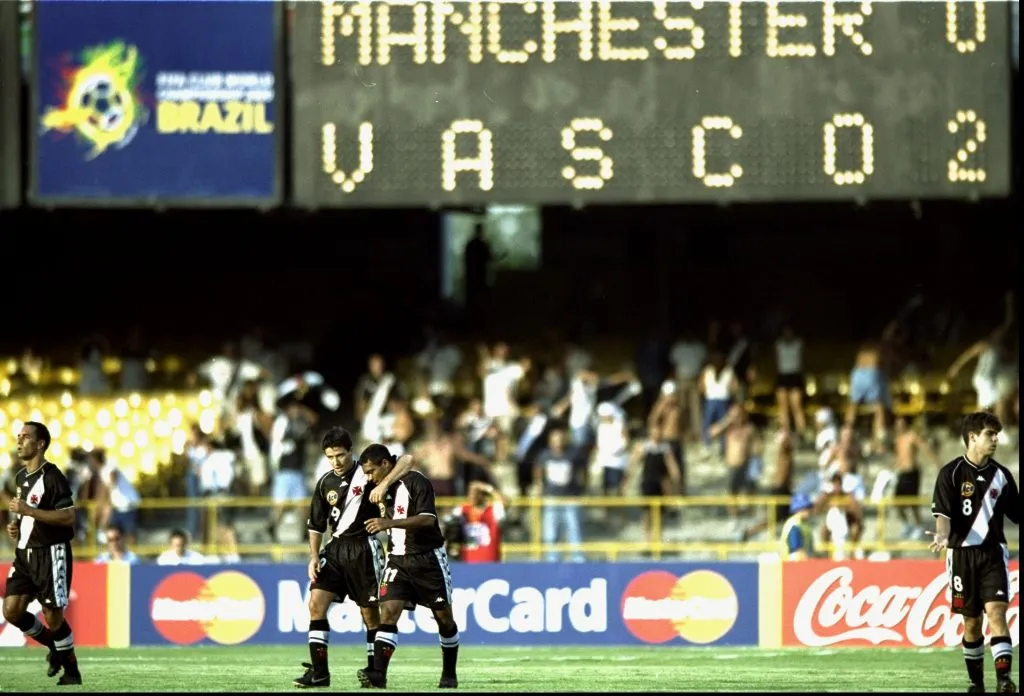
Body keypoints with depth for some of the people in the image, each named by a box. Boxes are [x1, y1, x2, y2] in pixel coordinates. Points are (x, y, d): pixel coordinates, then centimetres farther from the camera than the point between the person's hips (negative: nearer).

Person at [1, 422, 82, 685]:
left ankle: (72, 670, 15)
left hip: (51, 554, -8)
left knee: (53, 617, -3)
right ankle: (54, 647, 21)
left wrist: (28, 511, -25)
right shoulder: (21, 477, 12)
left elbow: (68, 517, -21)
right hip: (25, 553, 8)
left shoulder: (52, 476, -15)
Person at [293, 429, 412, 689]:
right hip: (336, 548, 5)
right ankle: (319, 671, -6)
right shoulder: (325, 484, 9)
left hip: (364, 549, -5)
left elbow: (407, 460, -17)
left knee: (370, 612, 0)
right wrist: (314, 557, 5)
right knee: (316, 601, -8)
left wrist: (384, 484, -30)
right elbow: (316, 525, 16)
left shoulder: (367, 473, -6)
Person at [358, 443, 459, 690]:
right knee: (388, 612, -13)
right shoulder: (383, 487, 7)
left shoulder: (416, 482, -14)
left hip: (428, 558, -5)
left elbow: (427, 519, -26)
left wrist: (390, 523, -33)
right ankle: (378, 675, -23)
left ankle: (449, 674, 22)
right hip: (398, 560, 5)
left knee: (444, 618, 5)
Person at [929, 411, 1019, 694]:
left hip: (993, 553, 1)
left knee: (996, 613, -14)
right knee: (971, 622, 6)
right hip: (962, 553, -1)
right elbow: (943, 513, -10)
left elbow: (1016, 514, 16)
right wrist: (942, 535, -29)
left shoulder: (1001, 475, 8)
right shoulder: (951, 473, -2)